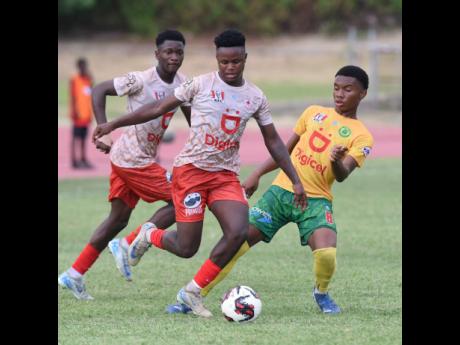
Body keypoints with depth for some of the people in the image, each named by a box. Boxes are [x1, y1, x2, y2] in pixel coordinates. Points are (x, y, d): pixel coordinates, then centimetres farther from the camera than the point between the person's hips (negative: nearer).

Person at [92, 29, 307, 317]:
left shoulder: (256, 97, 5)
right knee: (187, 248, -8)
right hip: (191, 170, -4)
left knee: (239, 232, -20)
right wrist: (114, 124, 1)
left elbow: (274, 142, 13)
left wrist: (296, 180, 9)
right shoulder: (201, 85, -5)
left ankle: (193, 292, -3)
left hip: (226, 175, 4)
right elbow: (159, 109, 2)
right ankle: (149, 237, 29)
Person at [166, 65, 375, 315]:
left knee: (326, 254, -28)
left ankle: (321, 293, 6)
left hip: (315, 200, -3)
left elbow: (342, 176, -15)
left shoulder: (361, 137, -1)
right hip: (281, 190, 3)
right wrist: (256, 175, 10)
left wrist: (337, 161, -37)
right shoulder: (314, 113, 11)